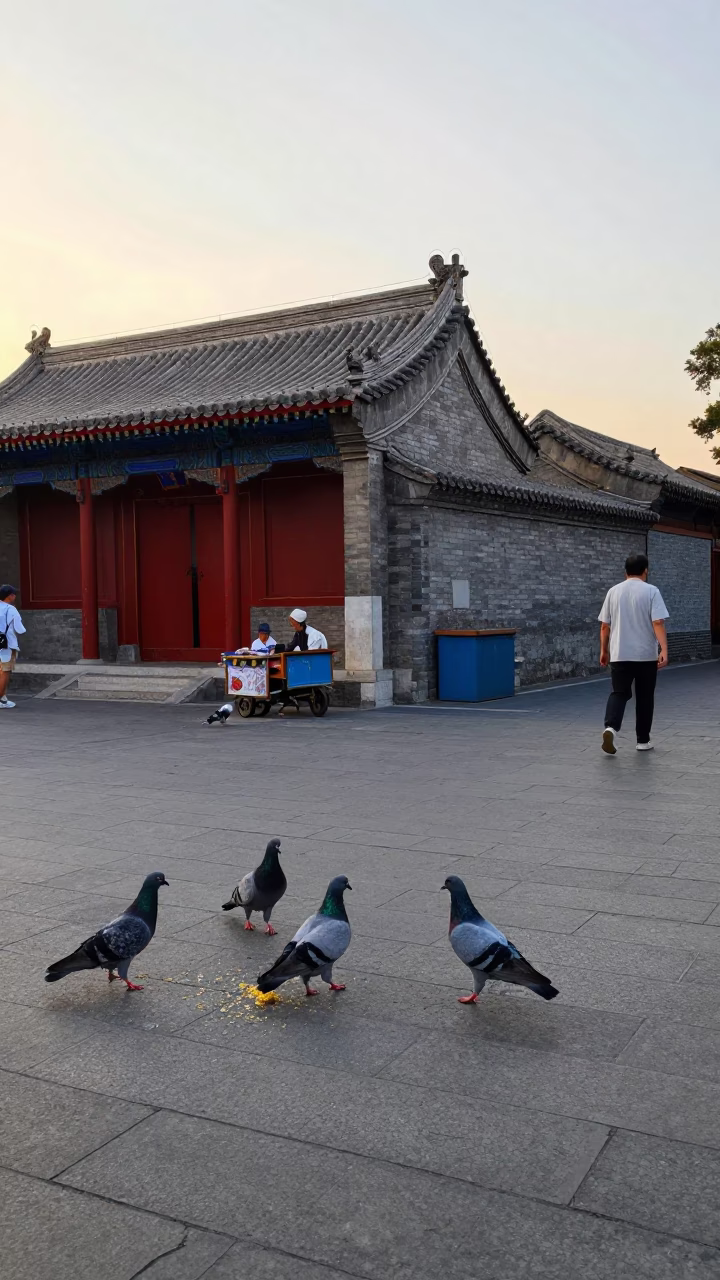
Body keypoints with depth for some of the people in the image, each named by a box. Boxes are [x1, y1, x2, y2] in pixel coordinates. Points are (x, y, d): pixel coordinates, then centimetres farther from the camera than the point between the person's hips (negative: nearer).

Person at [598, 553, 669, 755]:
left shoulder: (613, 591, 5)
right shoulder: (651, 591, -5)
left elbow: (604, 626, 7)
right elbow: (658, 623, -15)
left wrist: (604, 650, 17)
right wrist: (664, 650, -18)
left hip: (619, 655, 2)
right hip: (646, 655, -2)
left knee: (619, 693, 5)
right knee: (644, 697, 10)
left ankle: (611, 727, -20)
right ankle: (643, 740, 16)